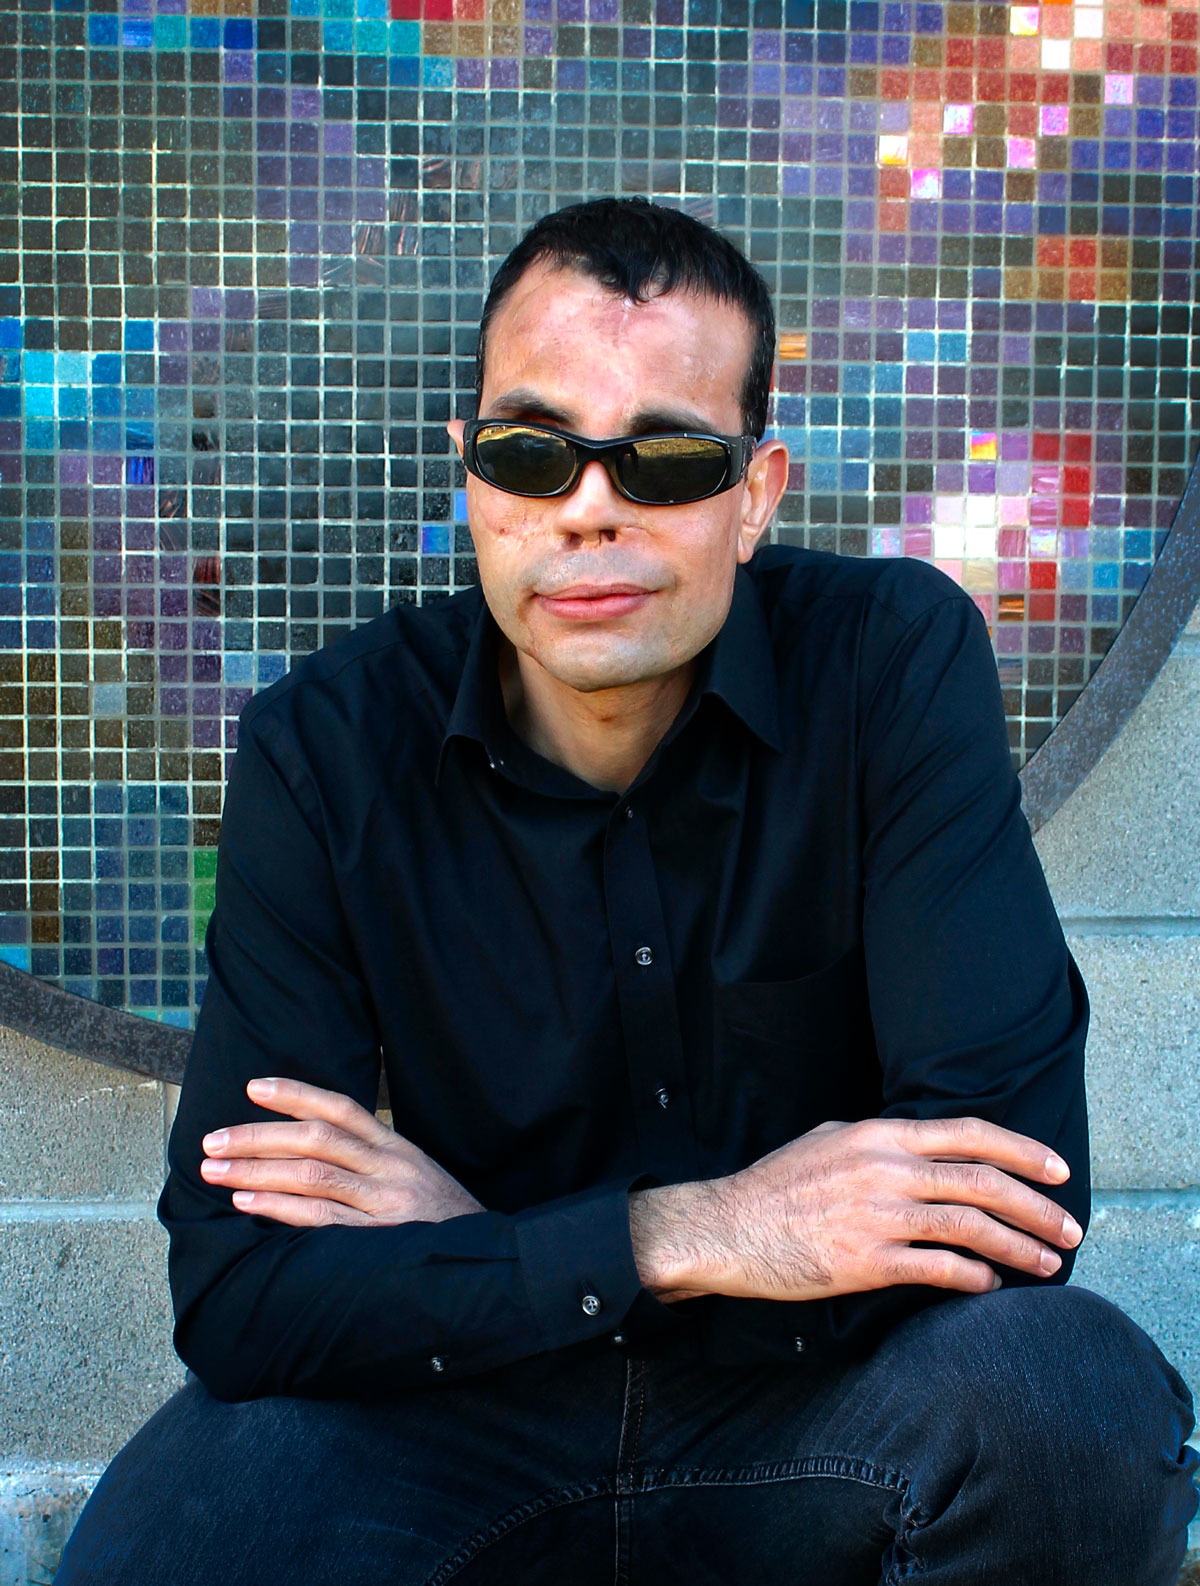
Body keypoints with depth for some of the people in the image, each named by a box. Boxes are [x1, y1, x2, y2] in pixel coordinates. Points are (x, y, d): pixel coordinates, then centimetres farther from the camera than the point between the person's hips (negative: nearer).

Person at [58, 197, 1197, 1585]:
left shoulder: (897, 664, -14)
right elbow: (234, 1293, -16)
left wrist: (477, 1243, -18)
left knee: (1070, 1392, -32)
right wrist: (684, 1237, -28)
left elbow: (1016, 1170, -22)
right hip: (469, 1413, 0)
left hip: (818, 1395, 0)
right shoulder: (324, 750, -12)